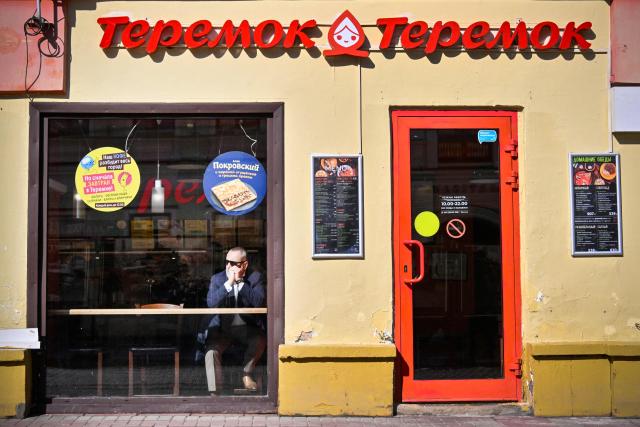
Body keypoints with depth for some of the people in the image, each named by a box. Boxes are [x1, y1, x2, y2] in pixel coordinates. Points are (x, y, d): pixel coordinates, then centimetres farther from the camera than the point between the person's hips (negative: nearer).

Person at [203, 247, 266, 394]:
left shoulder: (255, 277, -3)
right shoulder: (217, 279, -1)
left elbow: (259, 302, -19)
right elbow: (211, 303, -17)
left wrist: (241, 282, -23)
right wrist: (229, 283, -25)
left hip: (246, 327, 0)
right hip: (221, 328, 1)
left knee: (260, 340, -29)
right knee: (211, 350, -24)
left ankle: (246, 374, -3)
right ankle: (214, 392, -17)